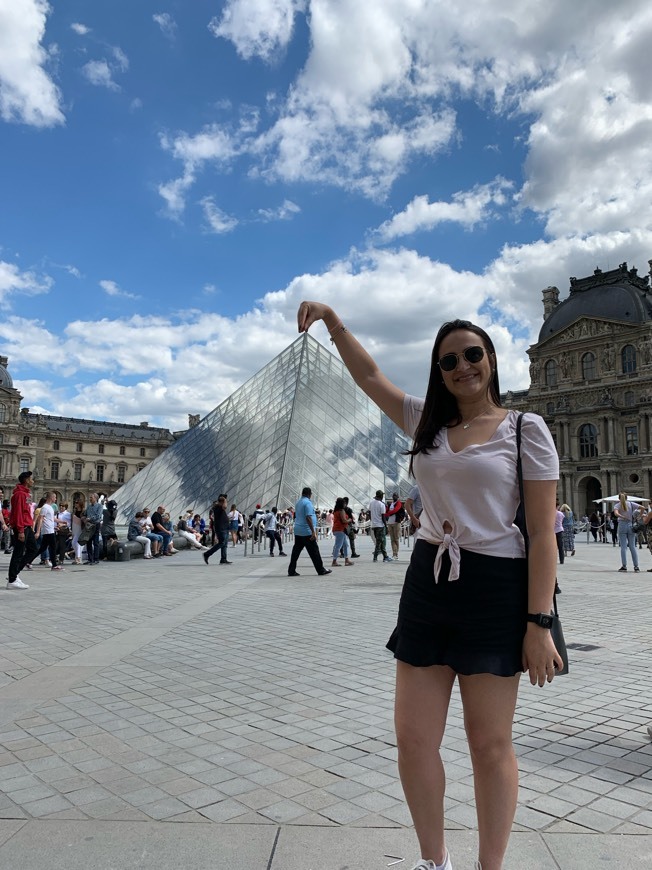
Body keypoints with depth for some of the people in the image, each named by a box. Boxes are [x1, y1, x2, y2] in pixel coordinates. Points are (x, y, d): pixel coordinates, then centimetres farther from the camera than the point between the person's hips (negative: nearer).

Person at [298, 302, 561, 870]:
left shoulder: (525, 429, -4)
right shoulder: (427, 423, 10)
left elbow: (543, 533, -8)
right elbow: (368, 375, 14)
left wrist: (539, 623, -12)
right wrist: (332, 320, 4)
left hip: (495, 589, -4)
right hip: (427, 584, 5)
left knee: (490, 744, 8)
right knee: (414, 739, 8)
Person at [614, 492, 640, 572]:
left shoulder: (617, 505, 2)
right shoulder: (631, 504, 7)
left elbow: (616, 513, -18)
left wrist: (623, 517, -18)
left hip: (622, 525, -2)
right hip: (631, 525, 2)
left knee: (623, 547, -1)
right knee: (632, 547, 6)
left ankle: (624, 566, -4)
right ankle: (636, 566, 3)